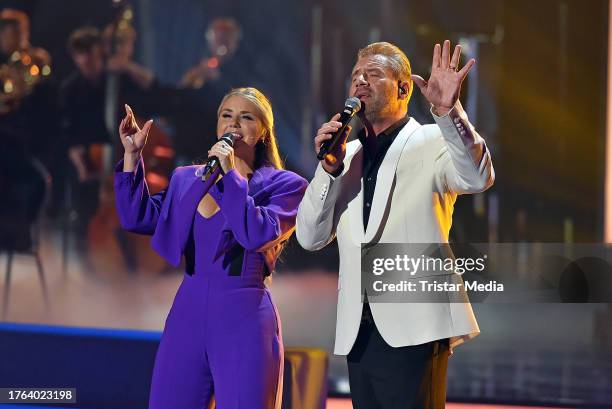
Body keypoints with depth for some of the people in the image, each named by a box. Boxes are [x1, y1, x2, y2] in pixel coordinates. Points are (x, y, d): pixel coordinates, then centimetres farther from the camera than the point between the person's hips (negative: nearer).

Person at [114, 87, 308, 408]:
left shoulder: (283, 184, 1)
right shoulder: (187, 178, 15)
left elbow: (258, 234, -14)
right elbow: (138, 218, 10)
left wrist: (231, 174, -14)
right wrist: (132, 155, 6)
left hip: (244, 319, -4)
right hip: (188, 312, 5)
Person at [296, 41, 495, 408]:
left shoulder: (432, 144, 3)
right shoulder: (348, 157, 18)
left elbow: (478, 177, -19)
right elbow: (311, 237, 12)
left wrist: (449, 111, -34)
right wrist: (329, 168, -2)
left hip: (413, 330, -6)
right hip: (359, 333, 6)